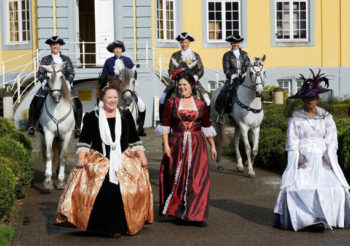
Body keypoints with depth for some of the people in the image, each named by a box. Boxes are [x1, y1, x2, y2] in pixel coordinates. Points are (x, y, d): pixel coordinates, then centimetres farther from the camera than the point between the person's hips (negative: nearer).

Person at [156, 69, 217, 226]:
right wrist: (166, 145, -8)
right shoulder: (171, 103, 3)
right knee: (177, 178, 2)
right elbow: (165, 125, 0)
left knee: (197, 179, -4)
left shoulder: (201, 105, 8)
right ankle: (178, 212, 15)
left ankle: (197, 215, 0)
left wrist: (212, 145, 12)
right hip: (177, 145, -1)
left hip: (196, 145, 1)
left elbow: (206, 126, 14)